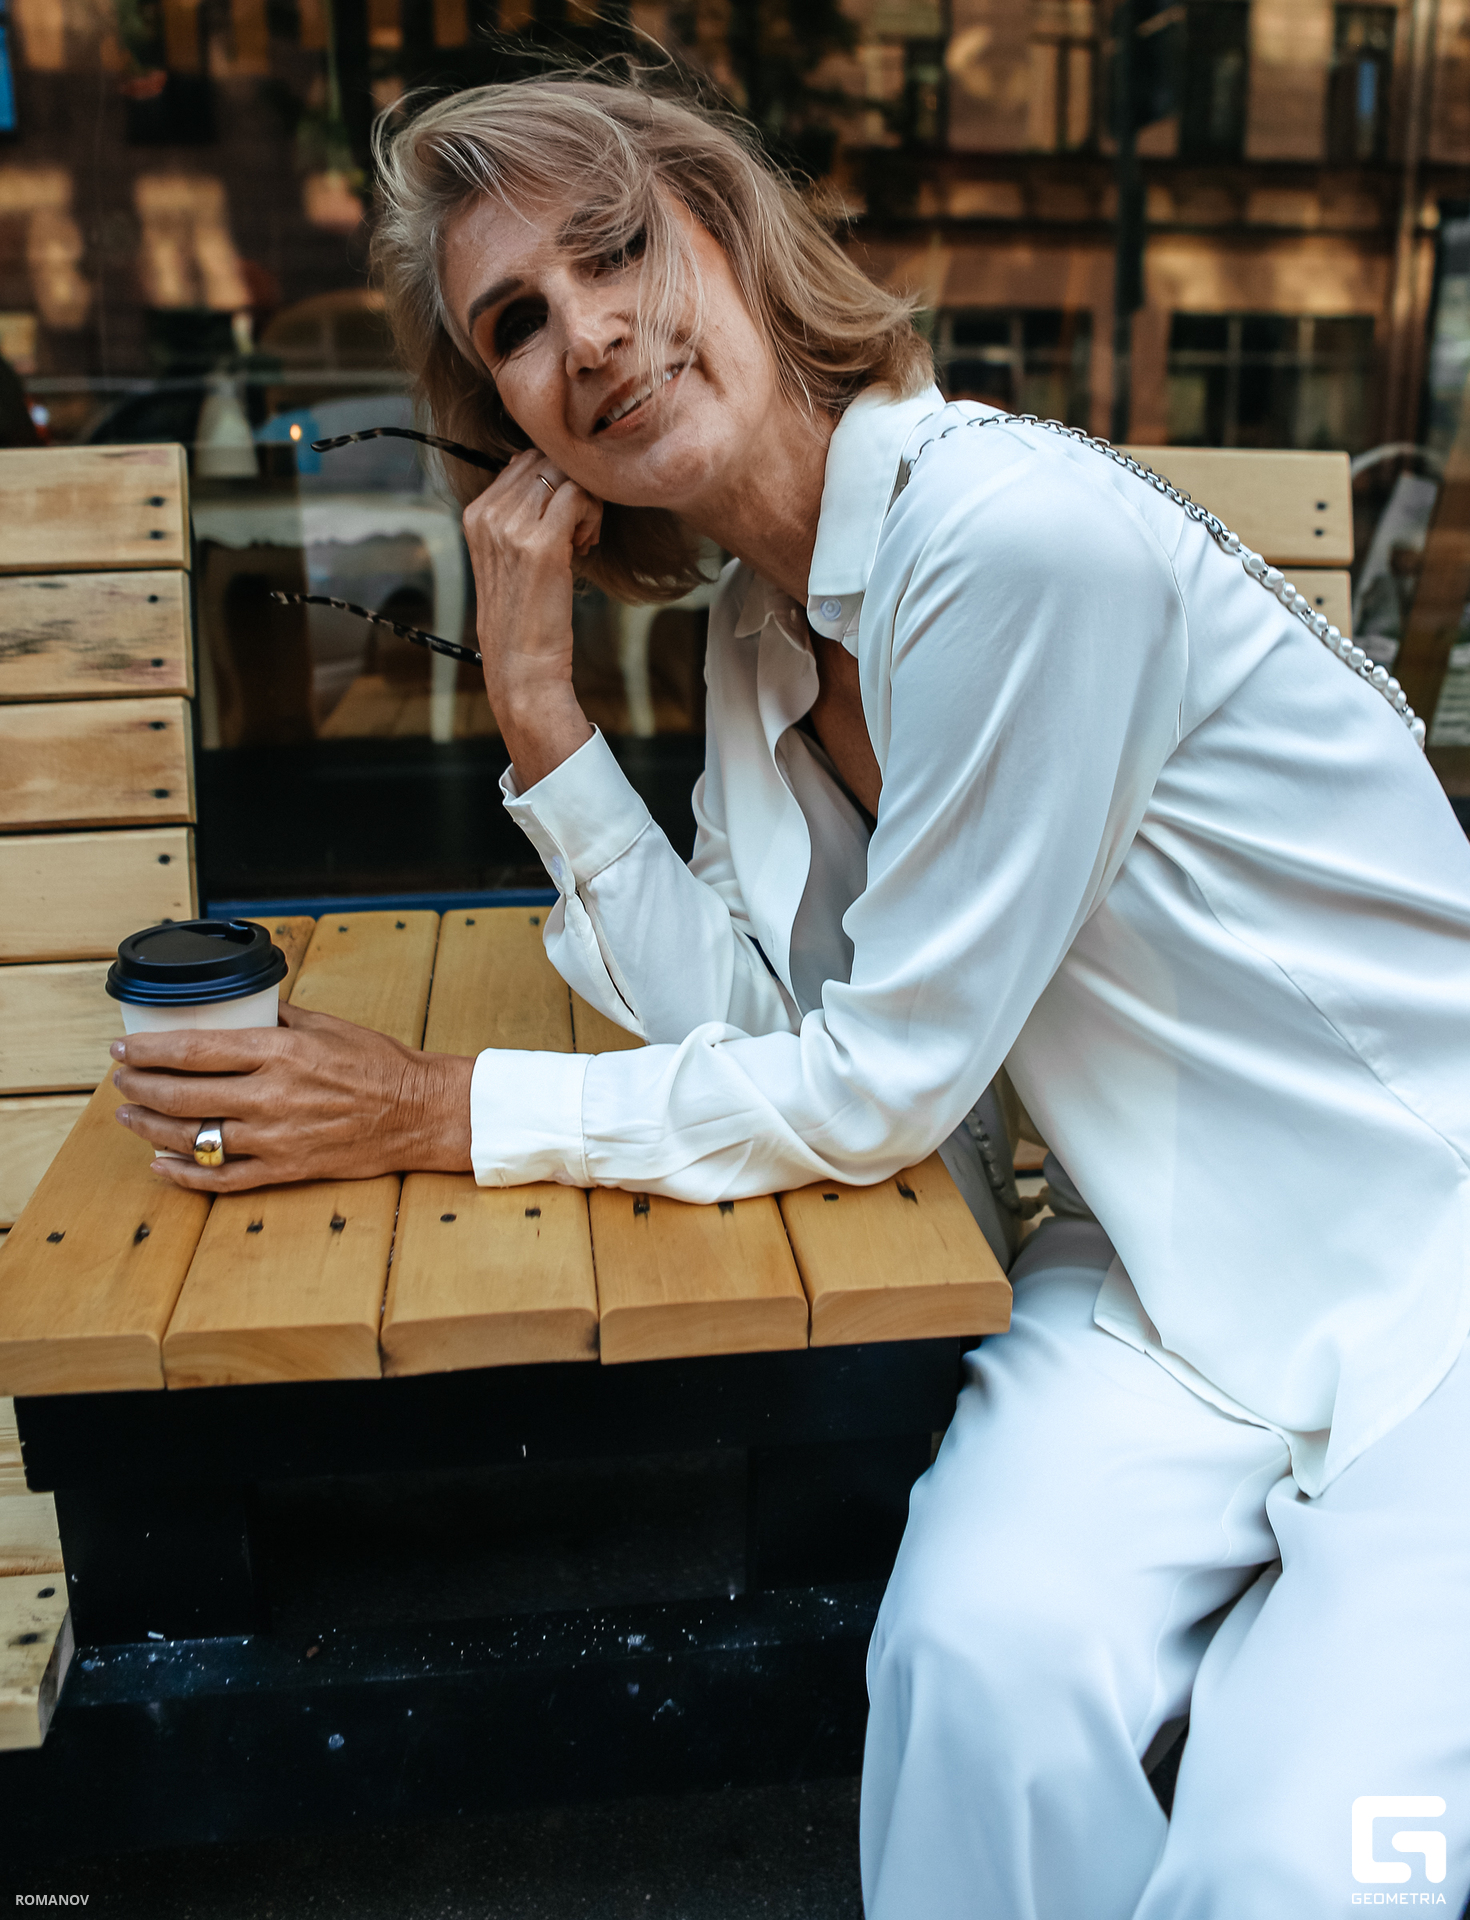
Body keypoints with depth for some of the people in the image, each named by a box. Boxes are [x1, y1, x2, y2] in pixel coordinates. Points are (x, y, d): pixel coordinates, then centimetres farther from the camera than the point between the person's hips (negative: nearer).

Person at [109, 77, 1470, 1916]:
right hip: (1172, 1263, 5)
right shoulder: (765, 620, 2)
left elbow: (879, 1085, -19)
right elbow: (742, 1009, -2)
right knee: (981, 1662, -19)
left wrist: (441, 1113, -12)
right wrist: (533, 689, -6)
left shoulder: (1020, 533, -25)